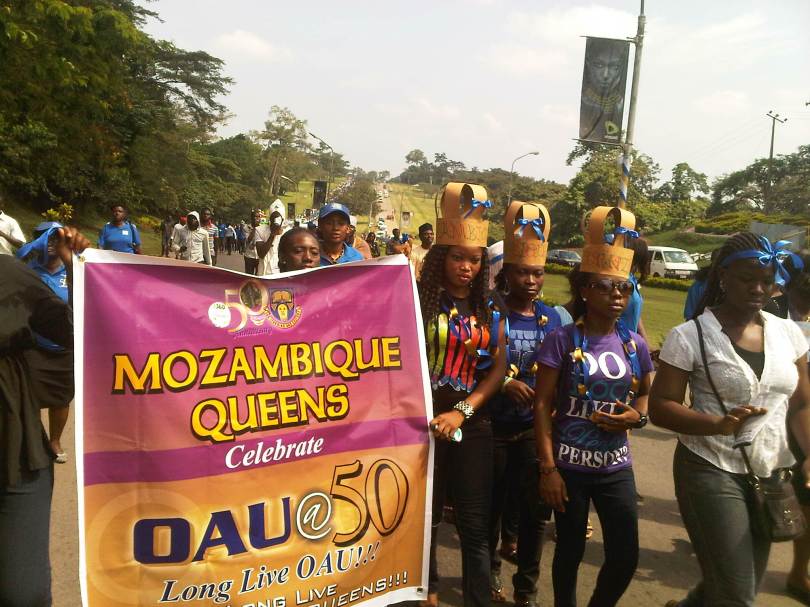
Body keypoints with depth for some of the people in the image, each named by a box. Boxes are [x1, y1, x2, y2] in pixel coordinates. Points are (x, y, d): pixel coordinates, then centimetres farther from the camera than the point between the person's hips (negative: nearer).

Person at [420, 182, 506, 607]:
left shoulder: (489, 307, 6)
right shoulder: (420, 300, -6)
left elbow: (498, 367, 1)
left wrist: (462, 412, -11)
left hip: (473, 424, 2)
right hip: (424, 421, -2)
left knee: (475, 522, 6)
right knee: (425, 516, 14)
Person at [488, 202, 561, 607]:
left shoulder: (551, 318, 3)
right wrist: (503, 383, -23)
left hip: (535, 428, 3)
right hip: (494, 427, -2)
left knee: (535, 509, 10)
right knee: (492, 506, 13)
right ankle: (489, 573, 39)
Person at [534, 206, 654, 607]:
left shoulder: (634, 345, 2)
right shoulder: (562, 340, -10)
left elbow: (648, 395, 17)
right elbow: (542, 405, -10)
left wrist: (638, 416, -7)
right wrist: (548, 468, -14)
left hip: (616, 467, 4)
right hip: (569, 467, -3)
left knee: (626, 556, 7)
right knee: (570, 551, 11)